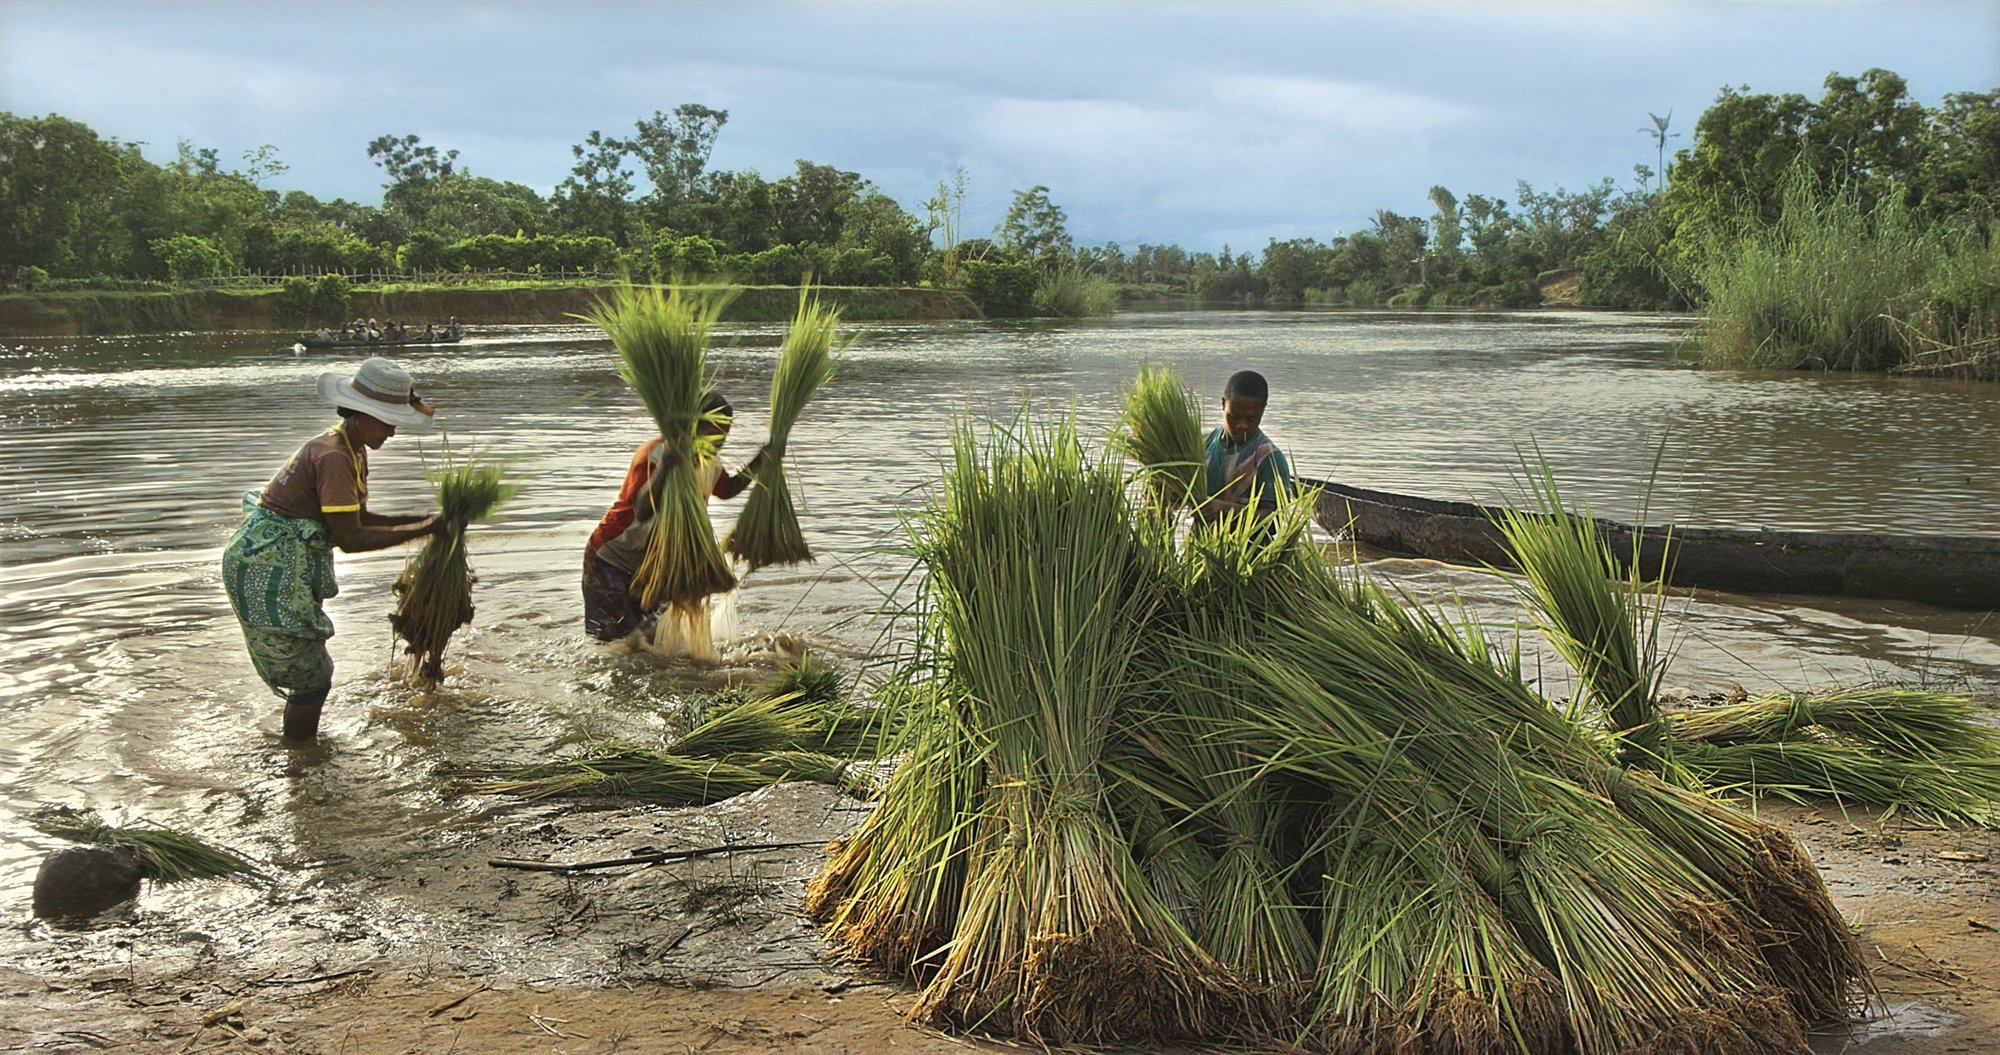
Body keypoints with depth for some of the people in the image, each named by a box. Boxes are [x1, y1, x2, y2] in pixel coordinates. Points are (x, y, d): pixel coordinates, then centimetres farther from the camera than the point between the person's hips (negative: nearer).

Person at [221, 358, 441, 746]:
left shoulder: (353, 451, 8)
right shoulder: (333, 456, -24)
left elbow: (360, 518, 15)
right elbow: (351, 538, -25)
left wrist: (422, 520, 5)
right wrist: (421, 530, -19)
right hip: (267, 569, -10)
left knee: (312, 669, 21)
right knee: (312, 677, -3)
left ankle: (304, 746, 38)